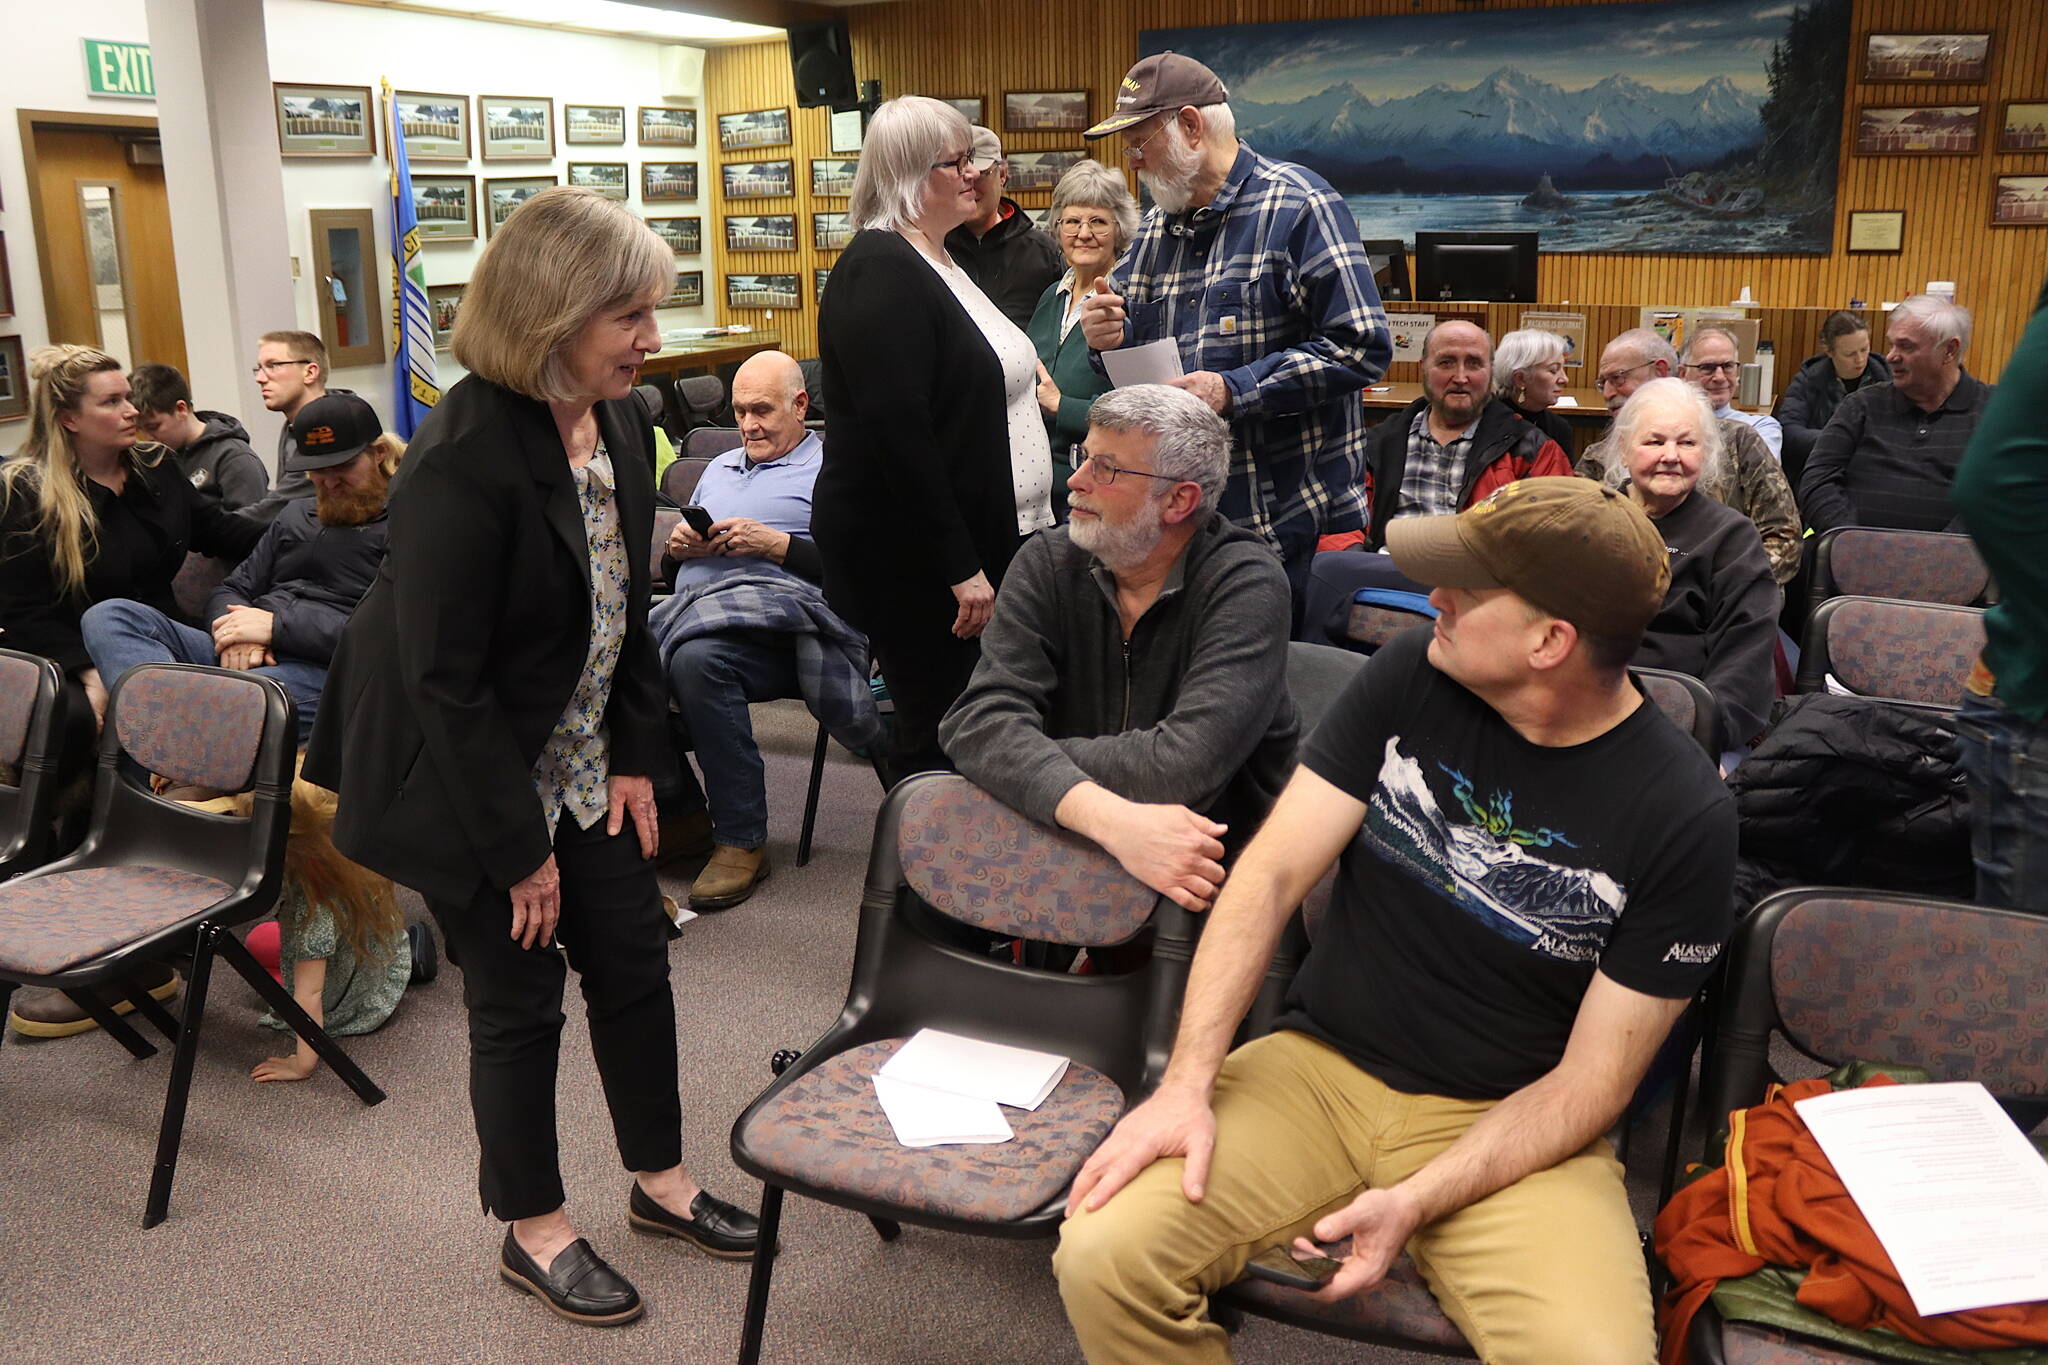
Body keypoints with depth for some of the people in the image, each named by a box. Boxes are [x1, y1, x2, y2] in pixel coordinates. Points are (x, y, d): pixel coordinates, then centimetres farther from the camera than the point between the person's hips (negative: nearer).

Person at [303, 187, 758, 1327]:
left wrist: (635, 758, 2)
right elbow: (444, 678, -24)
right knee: (521, 998, 6)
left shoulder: (623, 423, -3)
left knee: (635, 957, 13)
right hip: (470, 779, -7)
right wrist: (520, 849, -18)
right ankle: (534, 1231, 28)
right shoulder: (463, 459, -27)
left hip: (585, 767, 7)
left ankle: (660, 1179, 34)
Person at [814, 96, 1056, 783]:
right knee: (935, 740, -3)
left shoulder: (940, 262, 16)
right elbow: (897, 429, -23)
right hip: (913, 558, -9)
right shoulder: (879, 270, -15)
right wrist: (959, 566, -23)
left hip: (974, 543, 9)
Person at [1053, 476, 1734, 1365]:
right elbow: (1272, 874, -7)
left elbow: (1592, 1081, -9)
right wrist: (1187, 1083, -16)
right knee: (1101, 1256, -20)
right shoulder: (1410, 677, -6)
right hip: (1320, 1062, 2)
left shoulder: (1685, 818, -13)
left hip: (1508, 1123, -1)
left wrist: (1415, 1204, -20)